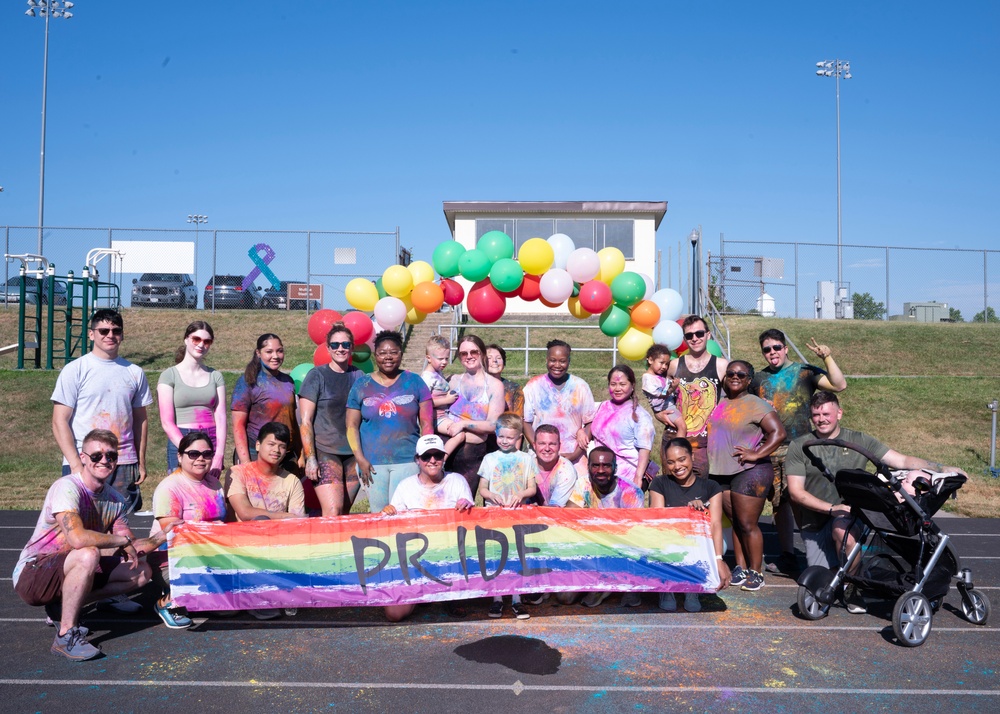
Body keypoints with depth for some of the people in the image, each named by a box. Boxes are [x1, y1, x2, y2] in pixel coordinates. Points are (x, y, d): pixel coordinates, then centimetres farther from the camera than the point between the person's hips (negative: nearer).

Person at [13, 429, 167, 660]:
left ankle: (63, 607, 4)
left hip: (68, 570, 8)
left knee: (141, 571, -2)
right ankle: (65, 635, -20)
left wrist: (162, 537, -15)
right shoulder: (67, 487, -21)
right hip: (32, 573, -8)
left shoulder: (116, 500, 1)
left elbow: (133, 549, 2)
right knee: (89, 554, -36)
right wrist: (124, 540, -22)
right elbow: (77, 538, -36)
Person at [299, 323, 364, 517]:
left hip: (354, 453, 4)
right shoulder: (317, 375, -1)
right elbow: (305, 421, -4)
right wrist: (310, 458, -11)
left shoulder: (358, 376, 9)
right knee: (332, 512, -14)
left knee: (345, 513, 6)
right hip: (325, 451, -4)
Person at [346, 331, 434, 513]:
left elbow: (426, 423, 4)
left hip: (408, 460, -1)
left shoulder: (414, 382, 6)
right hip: (372, 462, 1)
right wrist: (360, 458, -4)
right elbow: (352, 426, 6)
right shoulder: (362, 384, 7)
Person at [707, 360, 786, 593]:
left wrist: (757, 454, -18)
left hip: (749, 472, -6)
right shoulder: (719, 403, 14)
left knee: (747, 524, -4)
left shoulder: (756, 405, -6)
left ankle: (756, 572, 8)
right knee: (735, 522, 11)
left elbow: (778, 432, -14)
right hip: (721, 472, 6)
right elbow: (712, 433, 26)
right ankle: (740, 568, 20)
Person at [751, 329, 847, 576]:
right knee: (779, 503, 9)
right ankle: (787, 556, 18)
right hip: (769, 450, 4)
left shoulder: (804, 372, 3)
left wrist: (827, 358, -17)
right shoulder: (758, 379, 15)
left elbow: (839, 385, -9)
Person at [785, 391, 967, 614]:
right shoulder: (799, 447, -4)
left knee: (843, 530, -37)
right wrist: (832, 508, -20)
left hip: (848, 514, -1)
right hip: (814, 523, 1)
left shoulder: (859, 441, 0)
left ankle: (852, 589, -13)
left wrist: (943, 469, -16)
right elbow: (795, 492, -8)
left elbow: (902, 461, -3)